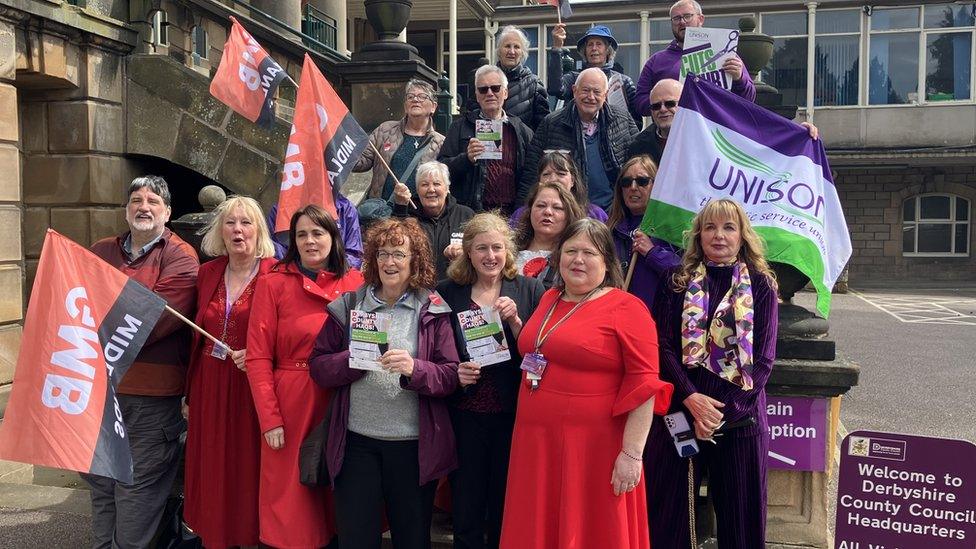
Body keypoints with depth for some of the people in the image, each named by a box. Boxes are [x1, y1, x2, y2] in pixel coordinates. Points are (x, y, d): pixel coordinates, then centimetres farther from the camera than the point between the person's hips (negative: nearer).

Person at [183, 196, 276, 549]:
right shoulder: (208, 273, 8)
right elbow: (196, 338, 13)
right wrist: (189, 393, 13)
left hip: (252, 391, -4)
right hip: (209, 391, 5)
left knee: (249, 475, 4)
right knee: (212, 479, 11)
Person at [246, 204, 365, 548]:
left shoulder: (355, 283, 5)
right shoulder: (273, 284, -1)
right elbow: (258, 358, -5)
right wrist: (269, 419, -12)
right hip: (291, 405, -2)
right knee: (291, 498, 6)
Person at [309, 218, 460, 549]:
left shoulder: (432, 310, 1)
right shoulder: (348, 305, 6)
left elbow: (451, 376, -4)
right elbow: (318, 367, 3)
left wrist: (414, 368, -22)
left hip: (414, 444, -1)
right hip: (357, 441, 1)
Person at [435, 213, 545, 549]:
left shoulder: (530, 291, 1)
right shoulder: (447, 292, 2)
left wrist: (514, 321, -15)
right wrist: (453, 373, -12)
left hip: (514, 415, 0)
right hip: (465, 416, 0)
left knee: (506, 512, 13)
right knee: (466, 516, 9)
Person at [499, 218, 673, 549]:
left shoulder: (626, 308, -9)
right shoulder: (549, 300, 12)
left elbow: (644, 385, -14)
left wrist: (631, 454, -18)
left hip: (594, 448, -6)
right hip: (537, 443, 7)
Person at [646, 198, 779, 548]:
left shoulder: (760, 286, 3)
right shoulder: (678, 282, 5)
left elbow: (763, 359, -3)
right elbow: (664, 346, -2)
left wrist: (723, 412, -11)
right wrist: (691, 398, -16)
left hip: (739, 414, 0)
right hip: (680, 410, 1)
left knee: (738, 510, 8)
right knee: (669, 509, 6)